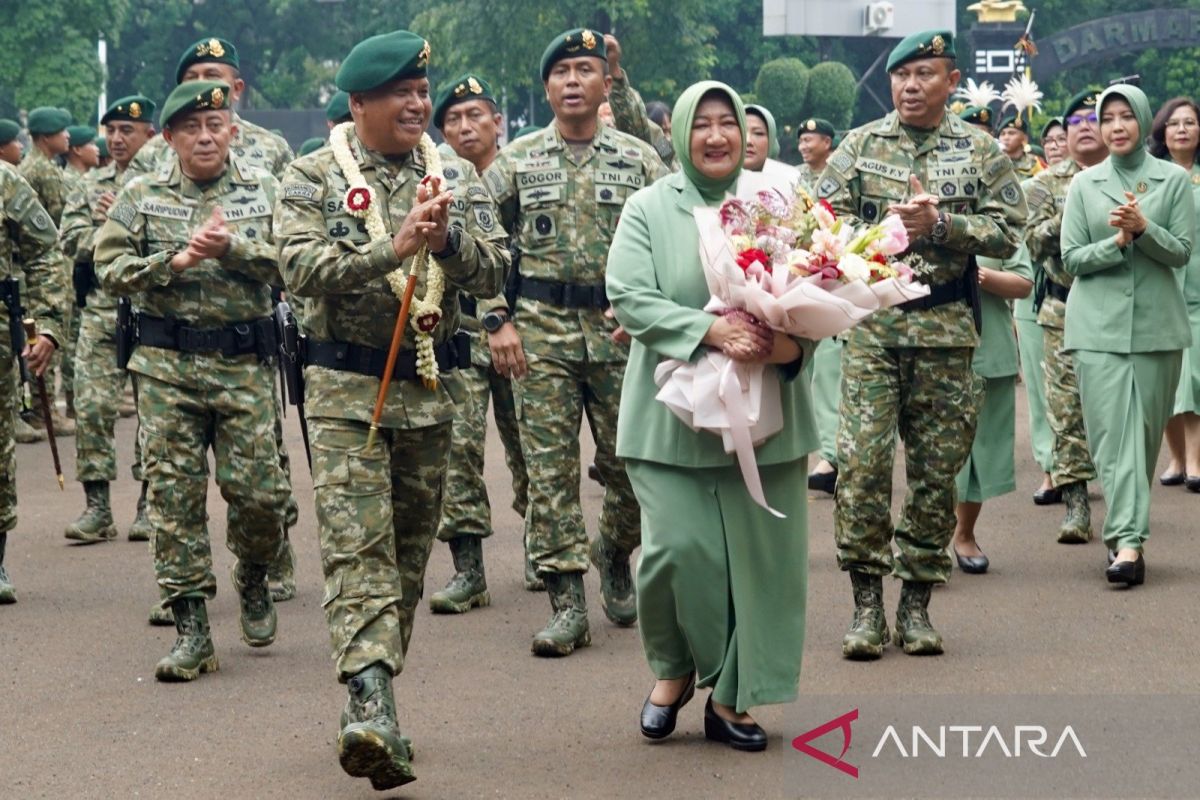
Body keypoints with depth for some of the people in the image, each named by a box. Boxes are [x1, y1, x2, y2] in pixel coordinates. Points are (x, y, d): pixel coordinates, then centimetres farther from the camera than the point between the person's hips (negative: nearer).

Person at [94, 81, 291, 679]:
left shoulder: (263, 191, 7)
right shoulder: (141, 196, 7)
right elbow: (109, 267, -1)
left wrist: (231, 248, -18)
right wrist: (176, 260, -12)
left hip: (245, 365, 0)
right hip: (166, 366, 0)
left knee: (258, 490, -2)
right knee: (173, 495, -2)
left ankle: (252, 578, 31)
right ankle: (191, 631, 4)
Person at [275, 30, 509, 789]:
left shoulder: (456, 177, 8)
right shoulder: (313, 178, -2)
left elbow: (495, 273, 1)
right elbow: (302, 265, -17)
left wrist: (448, 237, -19)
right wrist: (393, 248, -26)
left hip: (432, 387, 4)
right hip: (348, 390, -4)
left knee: (410, 548, 10)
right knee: (358, 544, -14)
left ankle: (372, 706, 21)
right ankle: (373, 706, -24)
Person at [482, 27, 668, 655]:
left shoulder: (639, 160, 5)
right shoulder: (515, 162, 5)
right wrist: (497, 323, -4)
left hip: (622, 328, 0)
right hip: (541, 329, 0)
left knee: (631, 463, 4)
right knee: (549, 470, -3)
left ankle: (614, 560, 32)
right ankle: (567, 603, 1)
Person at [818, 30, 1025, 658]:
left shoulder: (981, 152, 7)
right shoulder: (861, 145, 8)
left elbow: (1006, 233, 1)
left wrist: (939, 223, -12)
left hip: (946, 327, 1)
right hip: (871, 325, 0)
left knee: (936, 469, 4)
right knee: (862, 462, -8)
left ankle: (917, 601, 14)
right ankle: (866, 603, 0)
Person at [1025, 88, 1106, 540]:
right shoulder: (1048, 183, 7)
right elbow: (1035, 242, -3)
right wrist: (1069, 213, -16)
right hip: (1064, 313, 0)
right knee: (1067, 409, -4)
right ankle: (1075, 502, 0)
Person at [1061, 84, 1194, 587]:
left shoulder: (1174, 180, 5)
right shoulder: (1084, 185, 8)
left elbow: (1182, 252, 0)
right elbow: (1071, 258, 4)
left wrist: (1143, 228, -17)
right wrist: (1117, 242, -13)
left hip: (1157, 323, 1)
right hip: (1099, 325, 0)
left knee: (1147, 431, 4)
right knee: (1114, 431, -10)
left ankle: (1125, 531, 17)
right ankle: (1129, 541, -15)